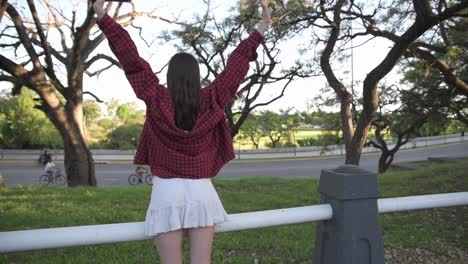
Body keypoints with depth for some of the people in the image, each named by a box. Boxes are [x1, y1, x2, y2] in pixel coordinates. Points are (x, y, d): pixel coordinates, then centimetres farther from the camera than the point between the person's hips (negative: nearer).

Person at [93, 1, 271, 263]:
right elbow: (235, 65, 5)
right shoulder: (210, 100, -1)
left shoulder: (157, 99, -4)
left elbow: (132, 60, 1)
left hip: (167, 192, -1)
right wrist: (261, 29, 15)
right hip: (202, 191, 2)